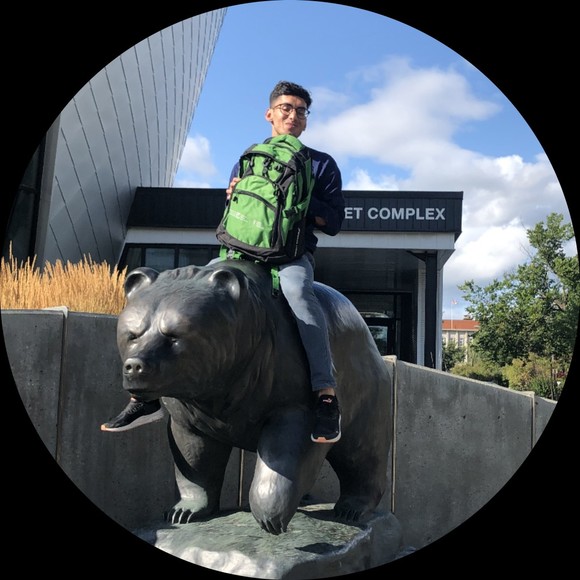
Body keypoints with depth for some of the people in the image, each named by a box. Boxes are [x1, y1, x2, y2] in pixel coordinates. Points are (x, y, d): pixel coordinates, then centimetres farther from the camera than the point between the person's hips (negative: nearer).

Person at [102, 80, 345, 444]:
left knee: (296, 288, -40)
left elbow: (334, 222, 5)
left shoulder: (322, 165, 14)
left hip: (293, 253, -3)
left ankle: (326, 394, -40)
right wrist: (233, 198, 1)